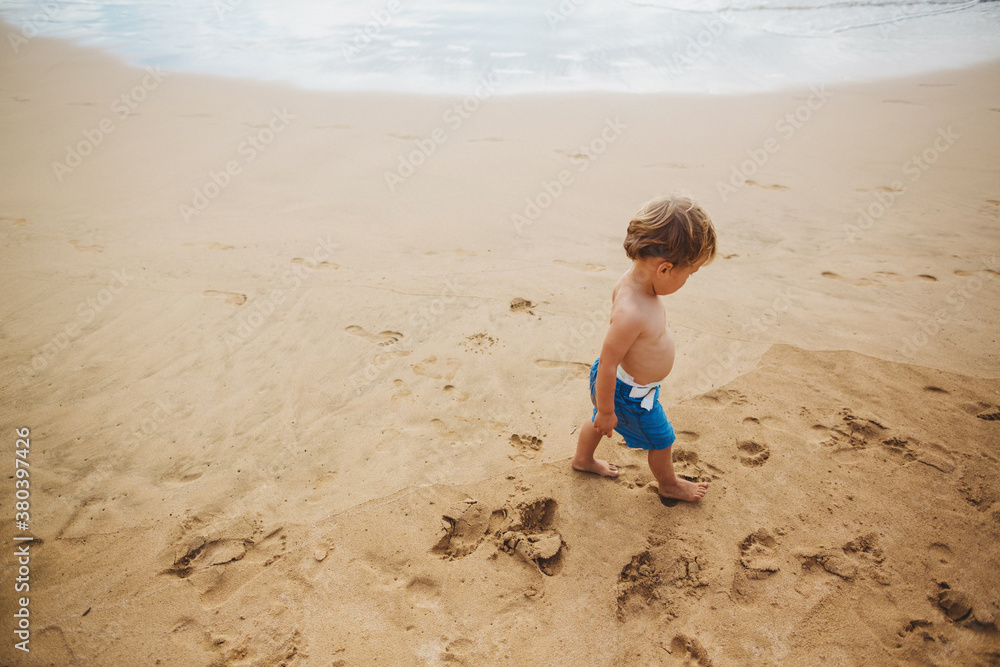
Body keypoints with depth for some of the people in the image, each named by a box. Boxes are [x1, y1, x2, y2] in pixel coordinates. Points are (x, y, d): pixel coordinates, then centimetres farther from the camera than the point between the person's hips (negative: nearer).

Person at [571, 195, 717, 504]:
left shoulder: (632, 280, -13)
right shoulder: (632, 313, -42)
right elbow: (607, 362, -33)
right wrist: (607, 410, -19)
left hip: (622, 380, 8)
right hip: (629, 395, -8)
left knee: (599, 421, 32)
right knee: (661, 439, 19)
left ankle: (583, 459, 59)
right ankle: (669, 485, 48)